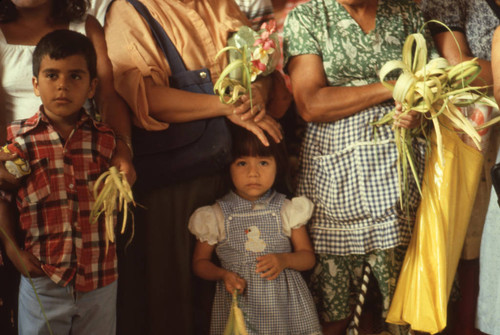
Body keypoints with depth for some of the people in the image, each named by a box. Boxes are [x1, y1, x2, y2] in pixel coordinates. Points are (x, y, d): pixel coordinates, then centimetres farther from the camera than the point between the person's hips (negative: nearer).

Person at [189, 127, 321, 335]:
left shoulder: (287, 210, 0)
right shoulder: (216, 216, -2)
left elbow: (308, 257, 5)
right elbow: (200, 262, 7)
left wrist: (284, 260, -15)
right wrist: (223, 274, -12)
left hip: (285, 302, 1)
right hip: (238, 302, -1)